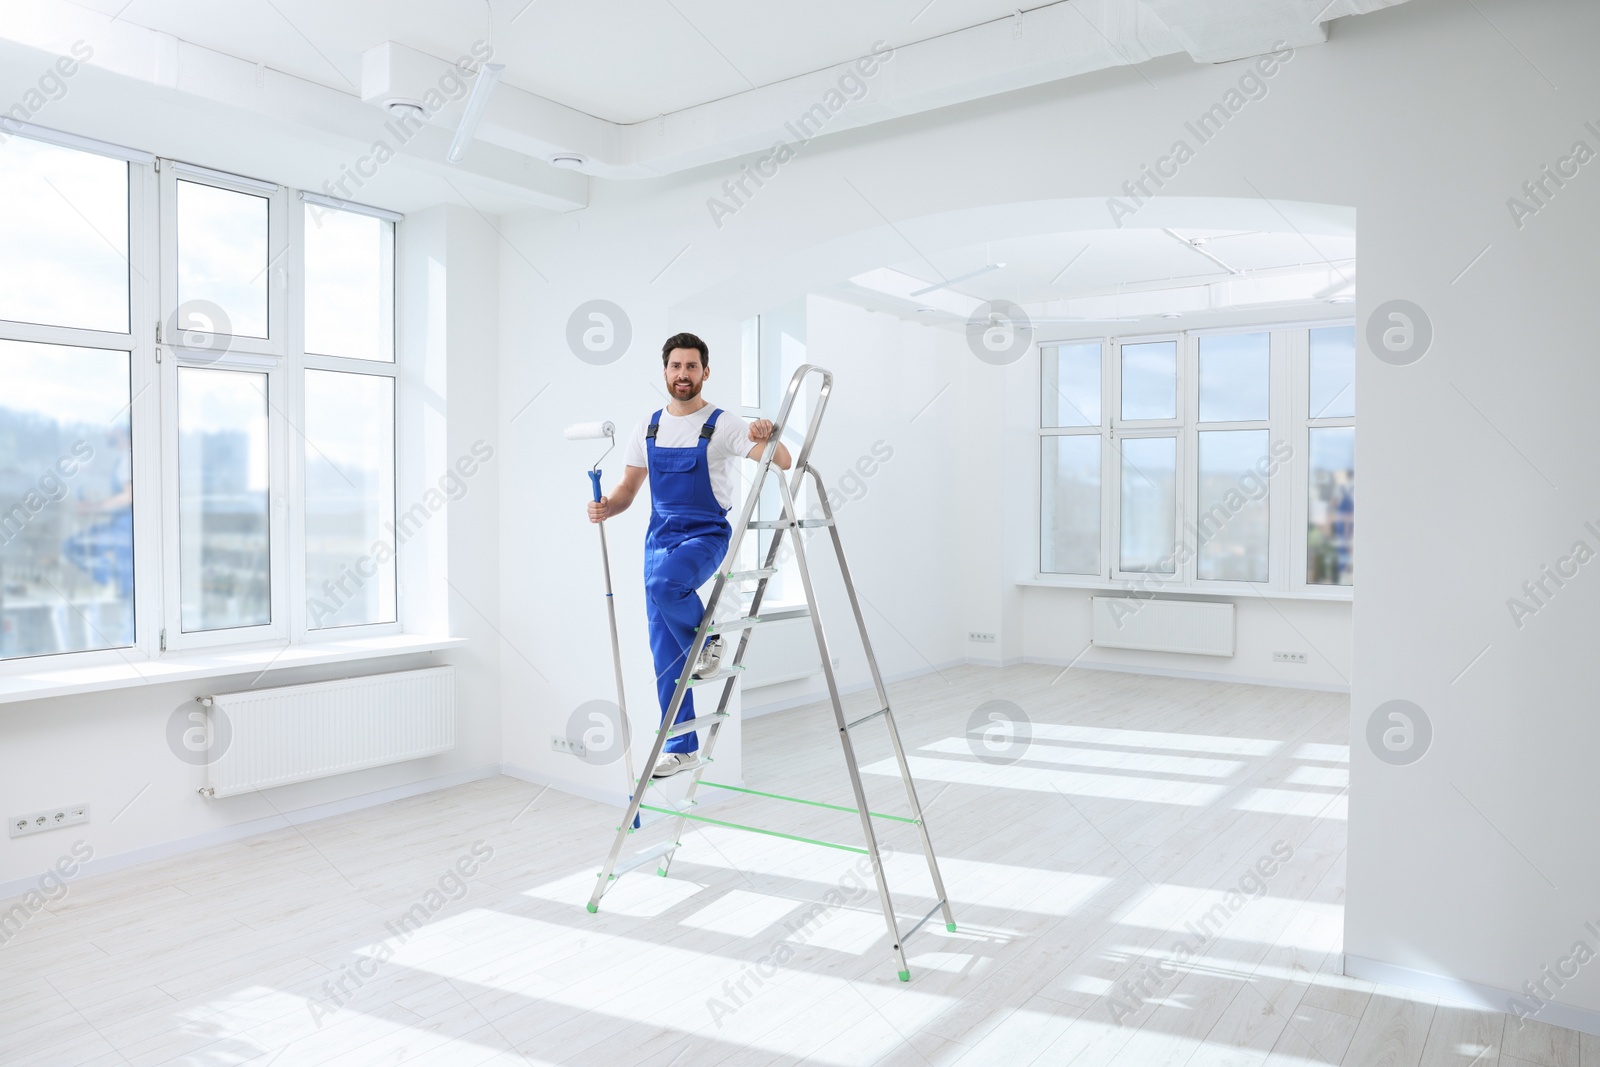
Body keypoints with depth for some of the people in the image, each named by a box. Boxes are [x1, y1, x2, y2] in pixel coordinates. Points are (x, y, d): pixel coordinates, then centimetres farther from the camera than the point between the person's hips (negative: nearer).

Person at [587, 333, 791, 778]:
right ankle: (681, 746, 15)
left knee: (664, 583, -37)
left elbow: (782, 462, -16)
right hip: (660, 537, 5)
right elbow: (628, 488, 13)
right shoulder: (648, 428, 9)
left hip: (706, 536, -5)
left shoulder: (723, 425, -6)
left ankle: (706, 640, -6)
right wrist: (605, 507, -9)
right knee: (665, 652, 4)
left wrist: (766, 437, -37)